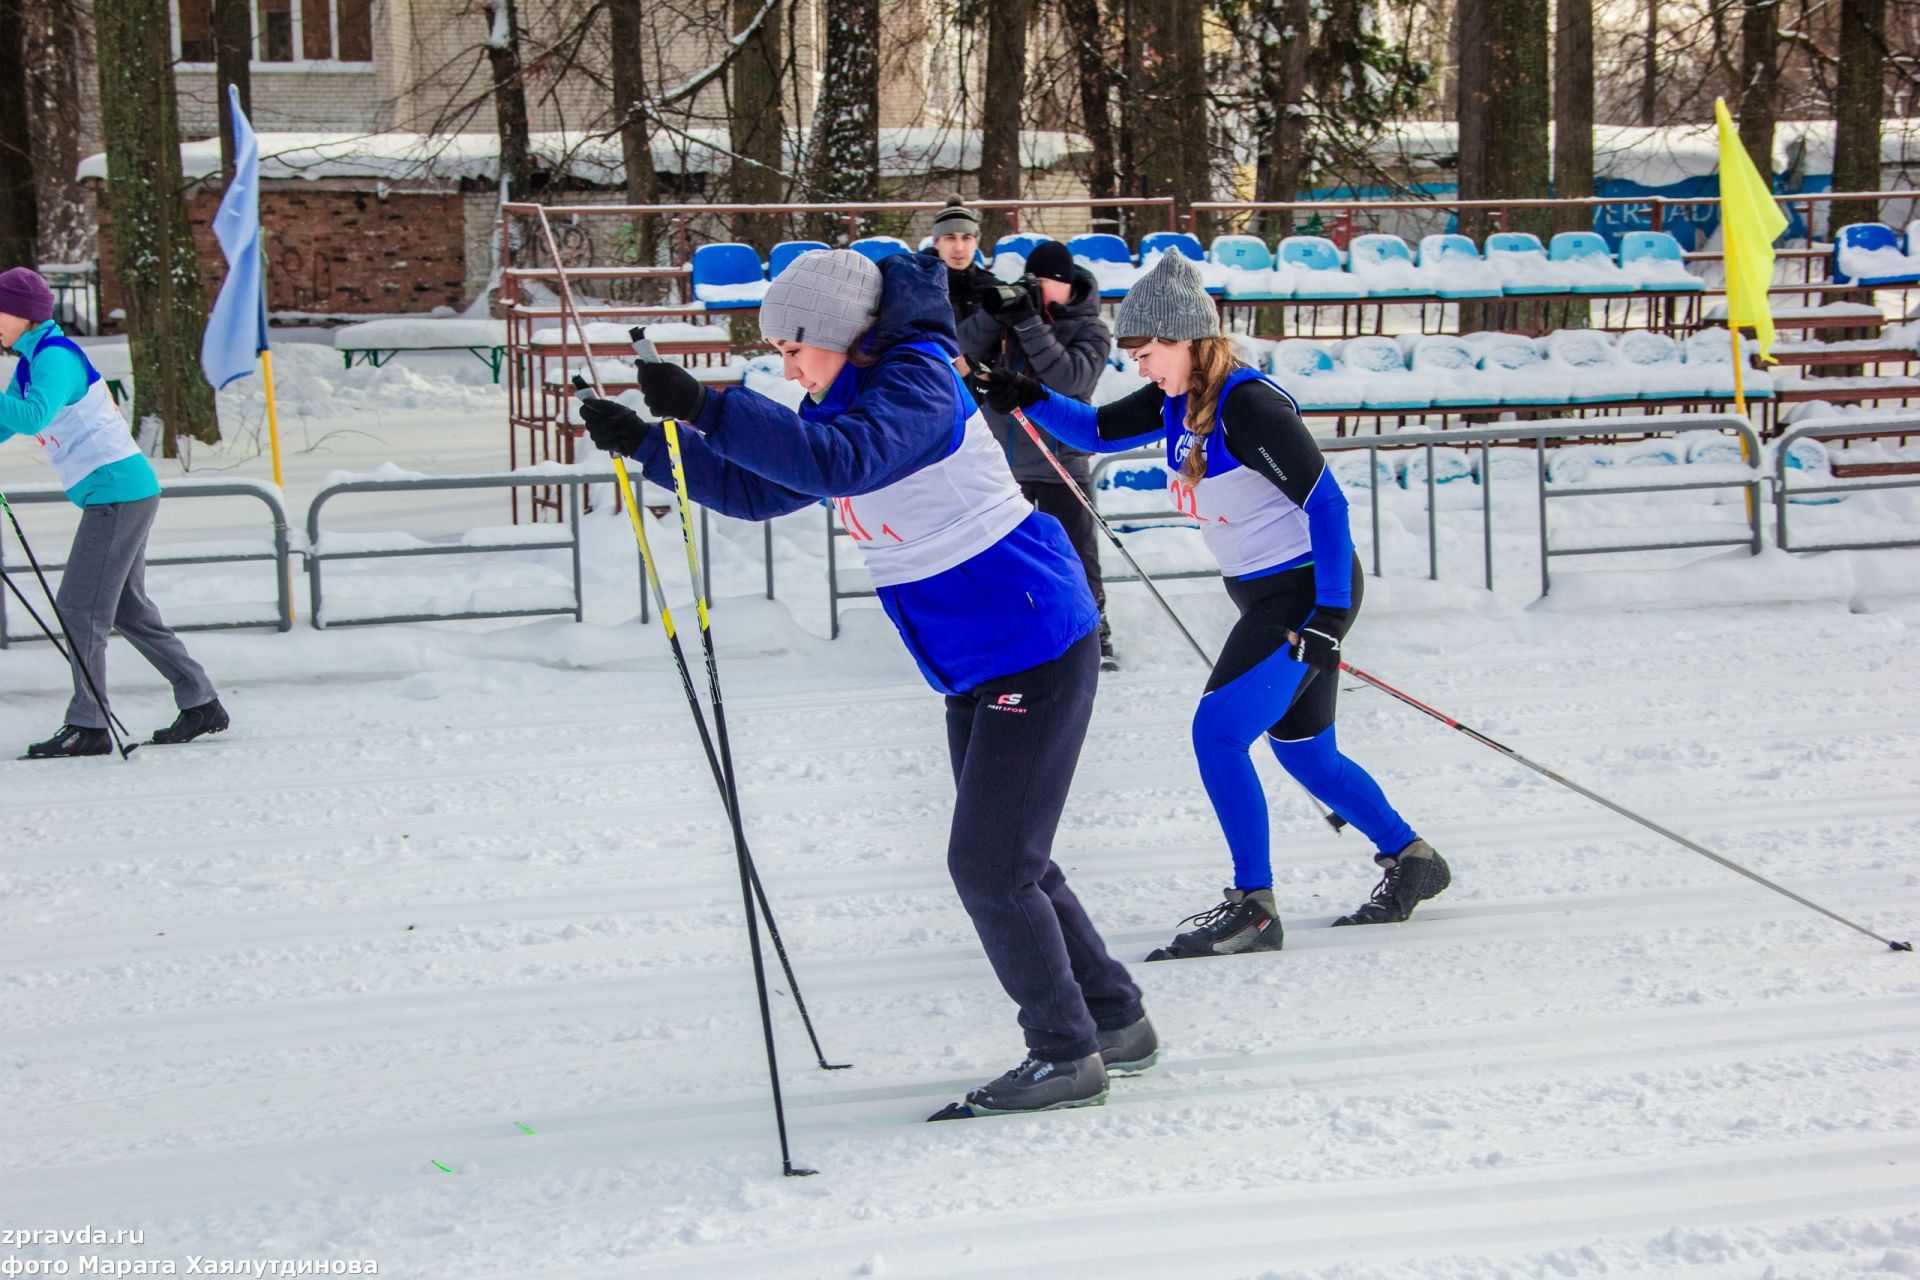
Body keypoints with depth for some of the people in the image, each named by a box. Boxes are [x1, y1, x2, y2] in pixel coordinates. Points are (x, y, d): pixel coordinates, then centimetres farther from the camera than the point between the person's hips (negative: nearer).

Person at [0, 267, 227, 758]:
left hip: (116, 492, -10)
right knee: (128, 609, 15)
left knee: (79, 608, -7)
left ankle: (88, 726, -3)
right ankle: (201, 704, 20)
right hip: (125, 494, 10)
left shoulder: (55, 357, -16)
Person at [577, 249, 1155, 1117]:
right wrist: (646, 444, 5)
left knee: (990, 866, -8)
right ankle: (1115, 1021, 27)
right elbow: (758, 491, 15)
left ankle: (1066, 1055, 4)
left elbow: (841, 462, -37)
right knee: (1003, 862, 15)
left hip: (1035, 647, -10)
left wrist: (708, 408, -39)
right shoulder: (845, 402, 10)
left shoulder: (915, 380, -19)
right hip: (974, 667, 10)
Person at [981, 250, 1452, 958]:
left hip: (1309, 592, -10)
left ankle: (1252, 908, -6)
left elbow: (1325, 500, -23)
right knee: (1304, 753, 16)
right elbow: (1096, 430, 12)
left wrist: (1330, 613, -25)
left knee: (1217, 732, -13)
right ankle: (1410, 861, 31)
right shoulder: (1178, 402, 3)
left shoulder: (1248, 405, -22)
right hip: (1271, 597, 10)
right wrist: (1029, 398, -6)